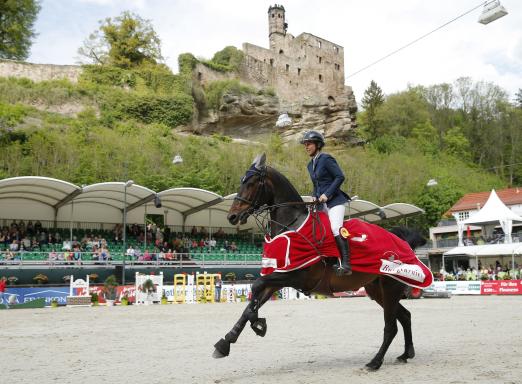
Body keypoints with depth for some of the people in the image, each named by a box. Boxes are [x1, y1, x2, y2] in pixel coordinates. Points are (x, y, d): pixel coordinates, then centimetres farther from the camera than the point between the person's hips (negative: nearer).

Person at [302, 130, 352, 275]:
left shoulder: (326, 159, -8)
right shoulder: (310, 165, 17)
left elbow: (340, 177, -15)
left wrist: (327, 194, -19)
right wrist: (314, 196, 5)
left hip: (334, 200, -9)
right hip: (321, 203, 9)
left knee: (336, 229, -24)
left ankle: (346, 264, -26)